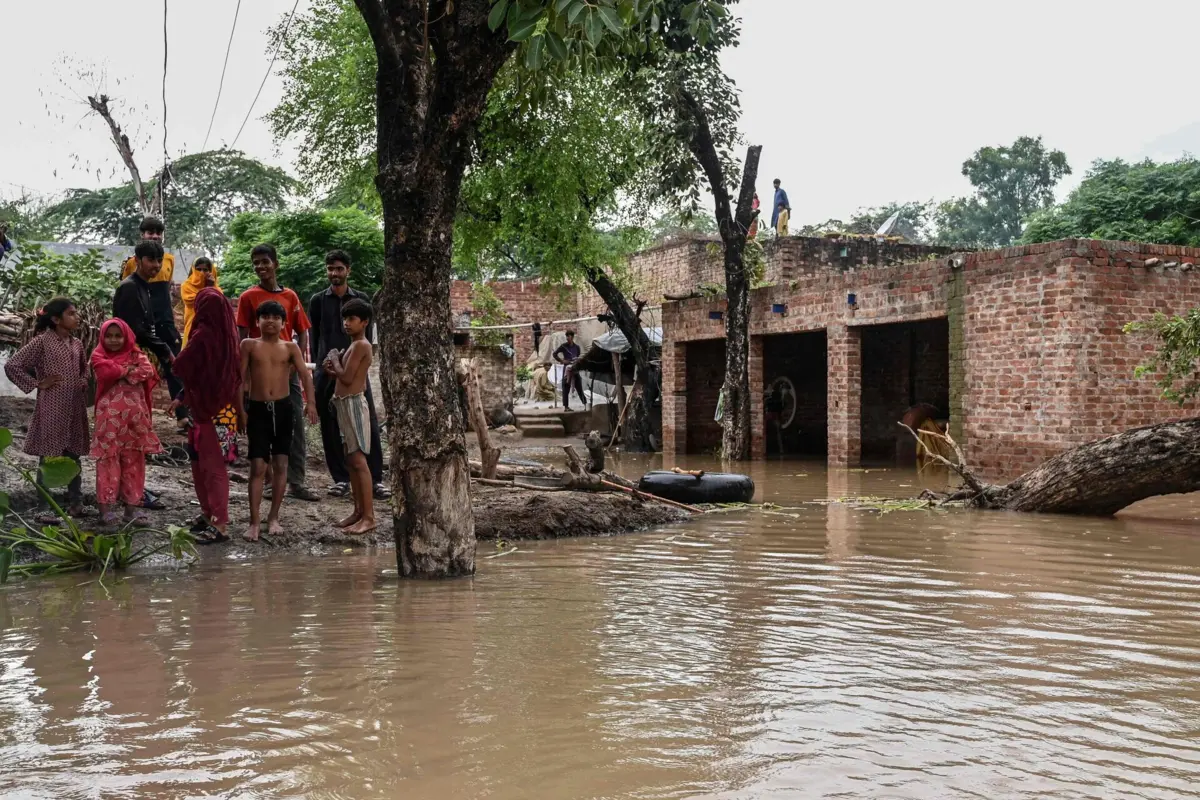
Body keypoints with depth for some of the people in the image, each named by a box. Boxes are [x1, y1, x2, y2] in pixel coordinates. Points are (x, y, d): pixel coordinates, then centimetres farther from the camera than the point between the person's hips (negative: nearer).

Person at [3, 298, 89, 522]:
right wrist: (37, 384, -12)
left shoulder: (77, 344, 10)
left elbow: (84, 368, 29)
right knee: (48, 458, -2)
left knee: (74, 457, 12)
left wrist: (83, 382, 9)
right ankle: (43, 509, 4)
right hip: (51, 409, -6)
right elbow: (12, 366, -12)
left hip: (75, 409, 6)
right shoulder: (42, 342, -10)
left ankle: (75, 503, 21)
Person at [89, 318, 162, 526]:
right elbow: (106, 372, -15)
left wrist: (119, 371, -10)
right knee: (108, 459, -2)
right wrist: (129, 370, -3)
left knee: (134, 460, 6)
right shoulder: (99, 356, 5)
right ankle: (105, 505, 3)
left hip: (135, 416, 3)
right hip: (110, 416, -3)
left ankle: (132, 505, 12)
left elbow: (148, 372, -8)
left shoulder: (137, 355, 12)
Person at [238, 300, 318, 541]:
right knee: (258, 467, -4)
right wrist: (240, 409, -6)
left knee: (281, 464, 6)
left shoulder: (290, 347, 4)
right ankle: (254, 522, -1)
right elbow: (240, 379, 1)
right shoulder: (249, 345, 2)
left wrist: (310, 402, -19)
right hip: (257, 408, -1)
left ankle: (274, 518, 18)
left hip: (283, 407, 2)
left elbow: (305, 375, -5)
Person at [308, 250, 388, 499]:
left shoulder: (361, 299, 10)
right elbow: (313, 338, 9)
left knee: (368, 423, -7)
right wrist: (321, 367, -1)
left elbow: (367, 337, 9)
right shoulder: (317, 301, 10)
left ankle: (375, 479, -4)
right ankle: (341, 479, 10)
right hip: (326, 372, 1)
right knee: (331, 427, 1)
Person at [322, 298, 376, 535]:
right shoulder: (355, 346, 16)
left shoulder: (360, 345, -13)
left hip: (354, 404, -10)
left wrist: (334, 358, -3)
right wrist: (333, 368, 3)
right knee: (351, 460, 12)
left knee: (358, 460, -10)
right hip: (344, 404, 10)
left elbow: (347, 377, -18)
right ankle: (359, 511, 18)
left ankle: (369, 516, -9)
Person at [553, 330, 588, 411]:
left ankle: (585, 404, 3)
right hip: (567, 368, -2)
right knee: (566, 388, -1)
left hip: (575, 368, 2)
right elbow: (555, 354, 1)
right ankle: (565, 406, 2)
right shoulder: (563, 346, -1)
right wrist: (562, 361, -9)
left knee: (579, 387, 1)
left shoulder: (576, 347, 7)